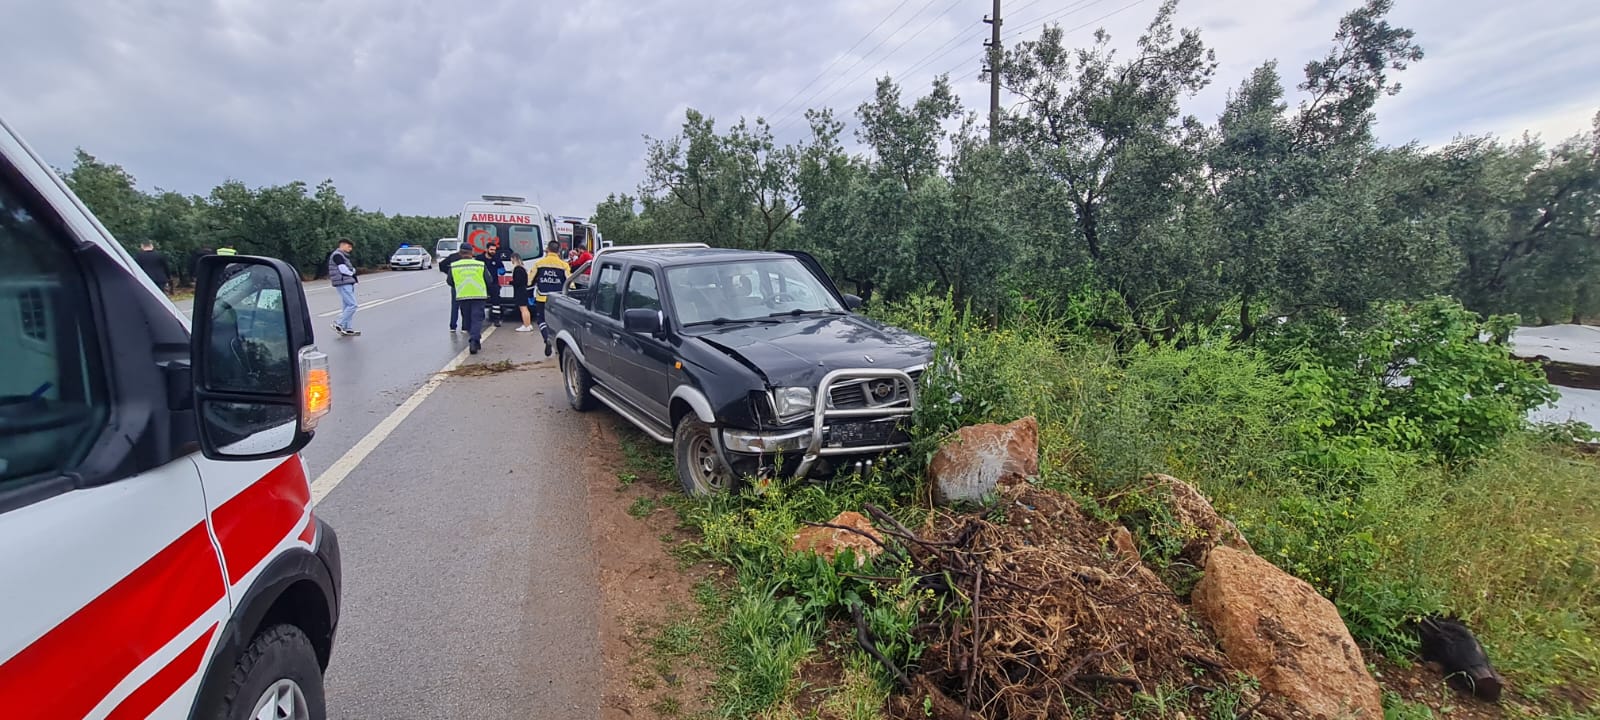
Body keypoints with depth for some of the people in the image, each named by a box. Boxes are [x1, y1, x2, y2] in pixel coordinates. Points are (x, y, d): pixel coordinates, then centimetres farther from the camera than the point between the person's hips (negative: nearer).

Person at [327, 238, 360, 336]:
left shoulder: (343, 256, 22)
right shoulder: (337, 255, -9)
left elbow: (352, 268, 18)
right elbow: (343, 269, -15)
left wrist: (352, 271, -2)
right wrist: (352, 273, 2)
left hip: (348, 283, 10)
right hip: (343, 284, -10)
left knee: (347, 306, 10)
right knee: (352, 305, -14)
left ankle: (347, 329, 13)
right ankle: (339, 325, -9)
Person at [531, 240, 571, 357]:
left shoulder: (538, 263, -3)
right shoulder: (564, 265, -5)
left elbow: (530, 281, 4)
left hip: (541, 299, 0)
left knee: (542, 320, 10)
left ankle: (547, 338, -15)